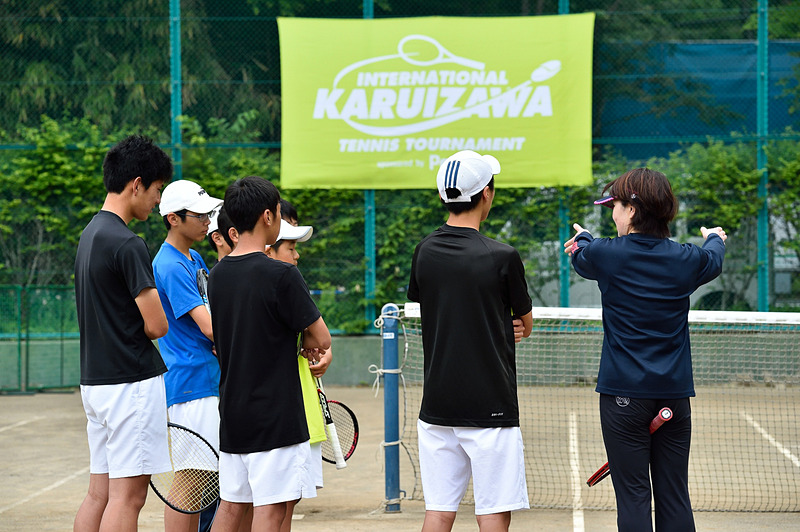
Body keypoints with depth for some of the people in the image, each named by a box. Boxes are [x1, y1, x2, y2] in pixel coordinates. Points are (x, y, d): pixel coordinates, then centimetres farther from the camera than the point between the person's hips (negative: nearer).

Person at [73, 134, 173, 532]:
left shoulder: (90, 235, 13)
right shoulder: (127, 245, -17)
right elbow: (157, 325, -16)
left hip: (95, 380, 9)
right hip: (132, 383, -9)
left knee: (99, 493, 11)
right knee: (127, 496, -6)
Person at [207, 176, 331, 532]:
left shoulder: (218, 275, 7)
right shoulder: (281, 275, -15)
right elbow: (322, 339, -10)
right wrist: (308, 344, 13)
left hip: (232, 411, 7)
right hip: (275, 416, -7)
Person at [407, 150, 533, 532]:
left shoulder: (423, 253, 4)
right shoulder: (503, 258, -10)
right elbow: (526, 327, 3)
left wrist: (503, 329, 8)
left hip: (437, 406, 5)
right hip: (490, 409, -5)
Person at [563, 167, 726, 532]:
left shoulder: (605, 254, -7)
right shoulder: (686, 259, 2)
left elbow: (580, 257, 17)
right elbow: (714, 259, 27)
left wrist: (582, 237, 42)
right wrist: (715, 238, 51)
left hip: (624, 395, -3)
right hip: (675, 393, 3)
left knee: (633, 497, -2)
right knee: (675, 499, 6)